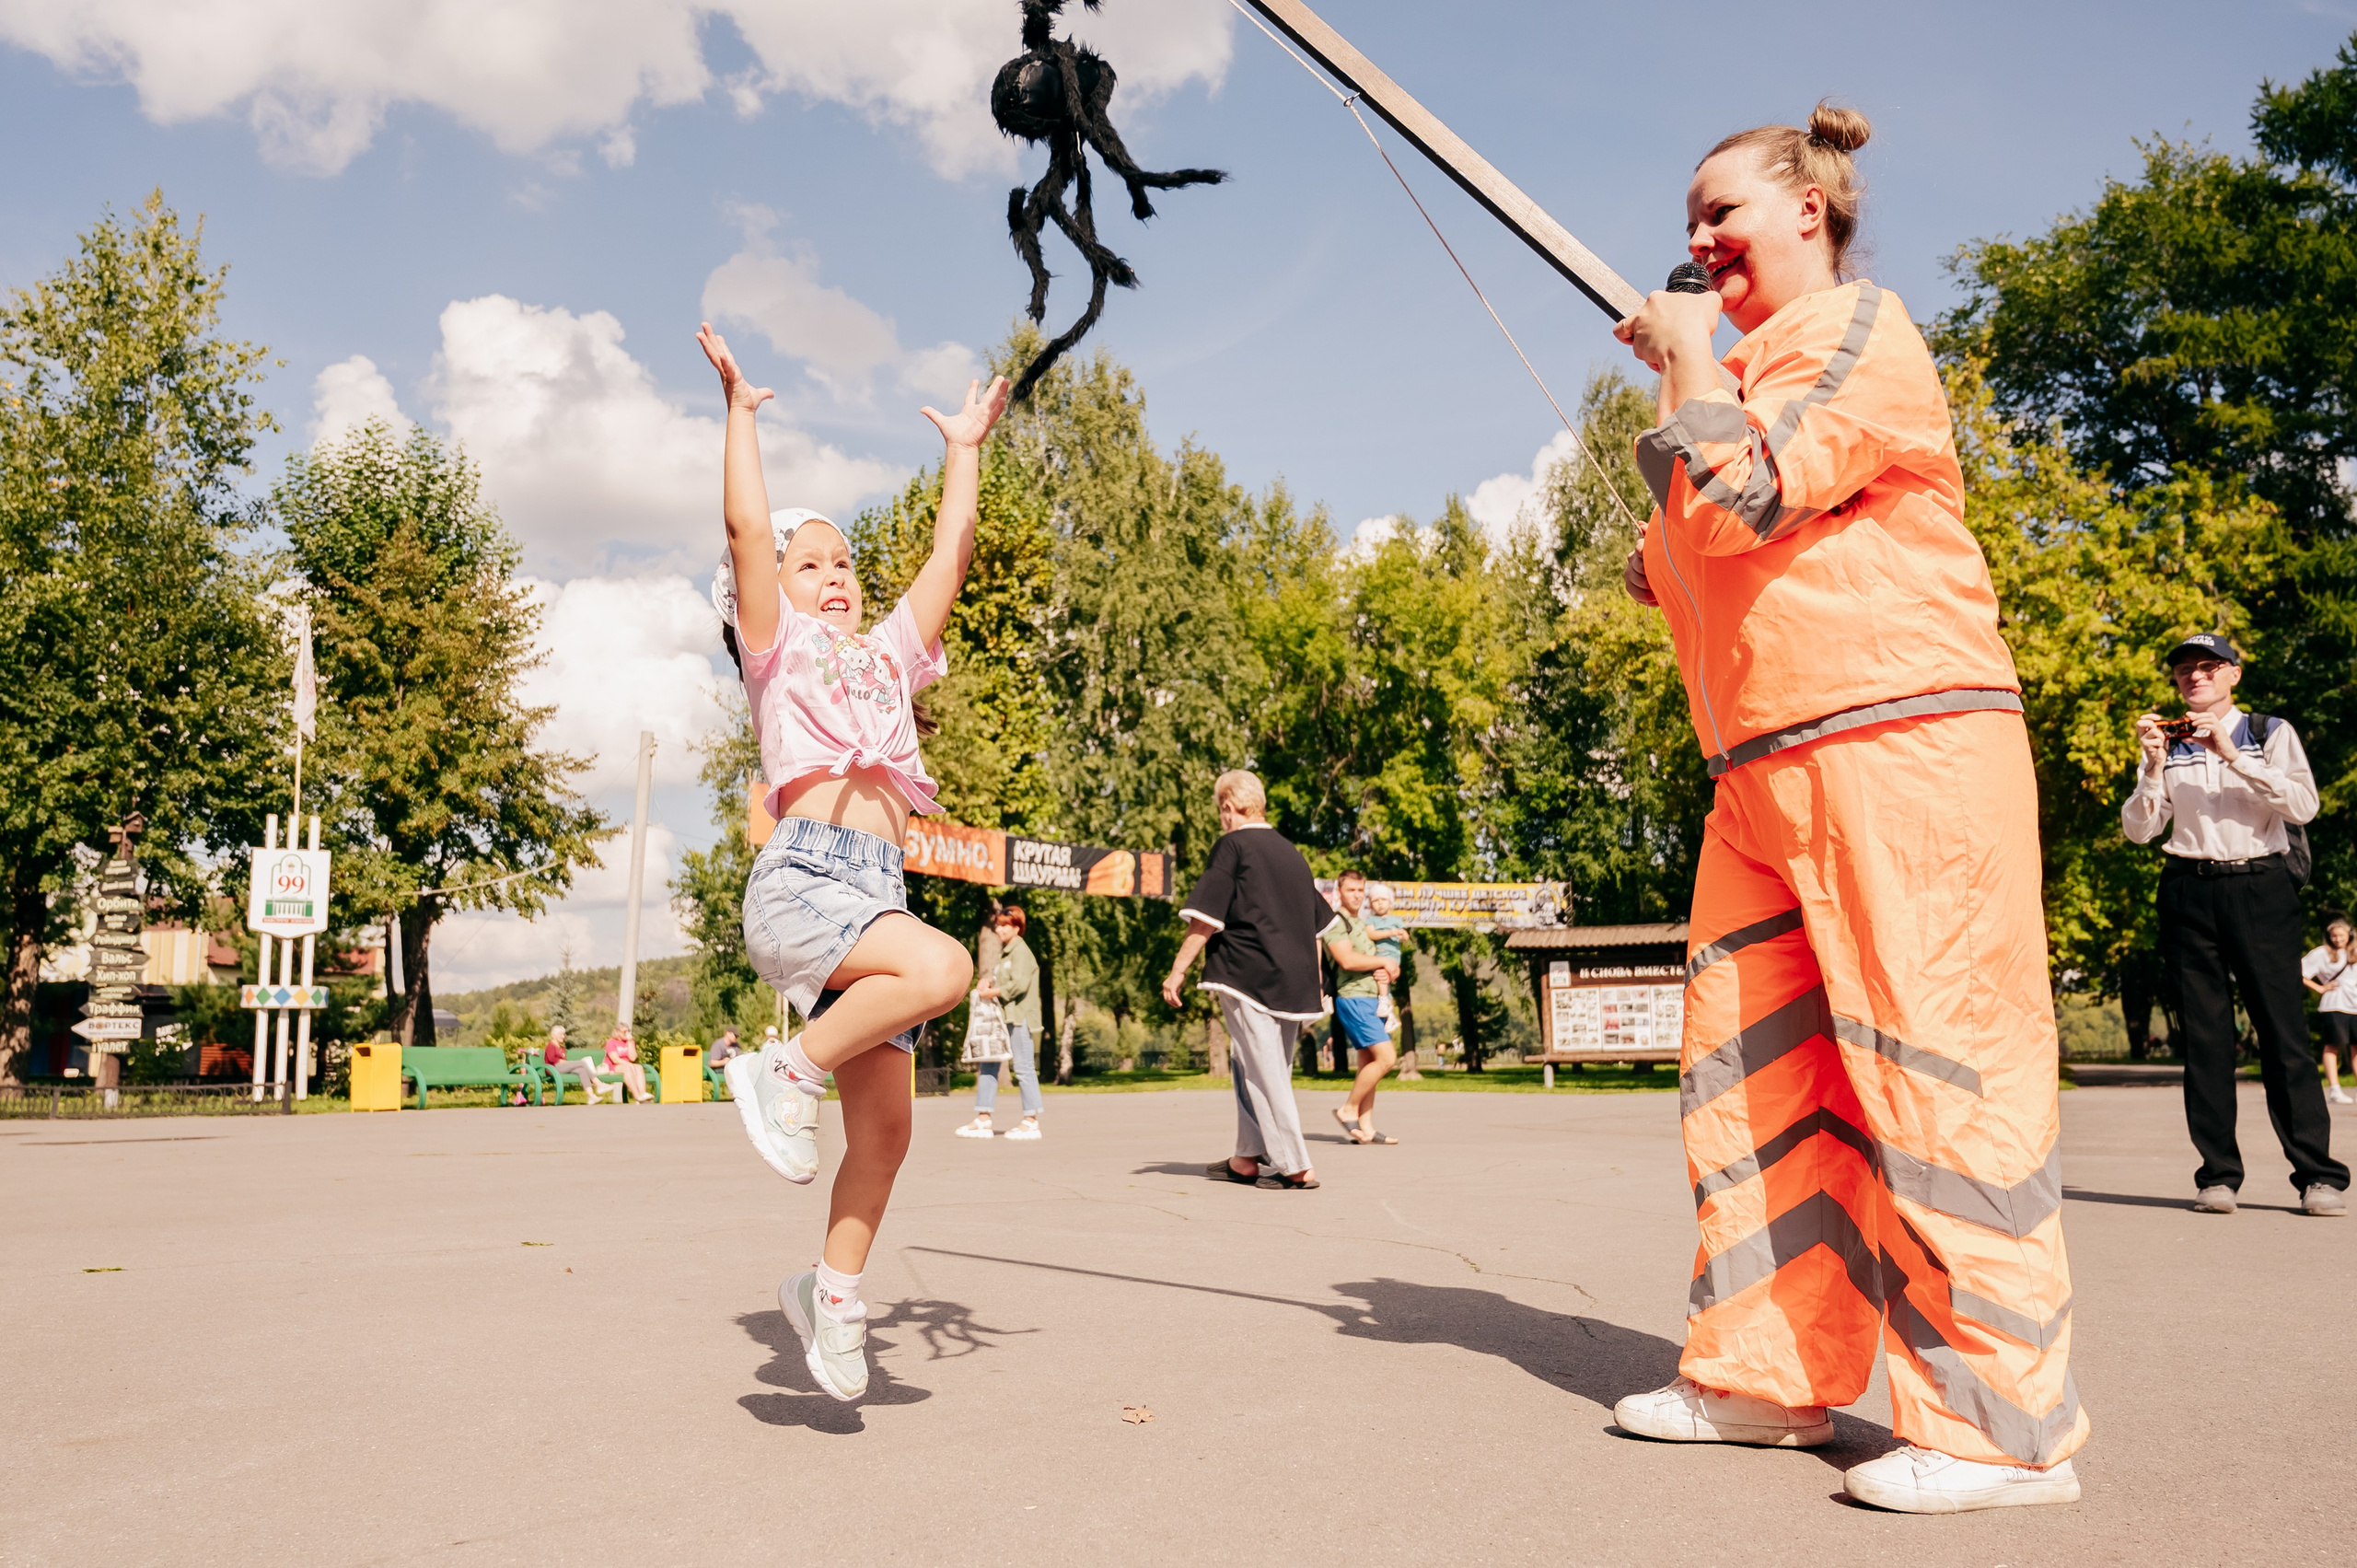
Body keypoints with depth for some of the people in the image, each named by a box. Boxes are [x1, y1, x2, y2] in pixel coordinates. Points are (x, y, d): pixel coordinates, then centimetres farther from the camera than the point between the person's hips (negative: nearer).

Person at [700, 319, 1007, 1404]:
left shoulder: (887, 656, 26)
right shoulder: (779, 651, 11)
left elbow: (951, 552, 28)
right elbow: (747, 527, 2)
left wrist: (965, 449, 34)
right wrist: (739, 408, 9)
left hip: (878, 893, 6)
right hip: (801, 878, -6)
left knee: (885, 1127, 3)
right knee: (942, 967, -32)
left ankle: (830, 1291, 21)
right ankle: (785, 1073, -13)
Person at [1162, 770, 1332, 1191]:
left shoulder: (1233, 845, -6)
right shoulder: (1291, 853, 16)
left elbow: (1205, 918, -12)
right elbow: (1317, 926, 20)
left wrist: (1178, 970, -8)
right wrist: (1315, 988, 27)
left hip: (1248, 978, -7)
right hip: (1294, 980, 8)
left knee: (1264, 1071, -3)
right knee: (1259, 1066, 17)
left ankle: (1296, 1166, -5)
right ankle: (1248, 1159, 23)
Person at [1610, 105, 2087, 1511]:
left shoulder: (1857, 330, -2)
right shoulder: (1747, 376, 26)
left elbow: (1743, 505, -17)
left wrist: (1684, 357, -4)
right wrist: (1669, 579, 16)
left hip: (1901, 743, -10)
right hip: (1766, 769, 10)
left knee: (1930, 1064, -9)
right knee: (1750, 1066, 8)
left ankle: (2003, 1424, -1)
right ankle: (1767, 1376, 17)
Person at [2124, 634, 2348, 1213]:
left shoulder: (2270, 733, 9)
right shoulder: (2168, 743, 14)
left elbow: (2303, 805, -6)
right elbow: (2139, 829, 7)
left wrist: (2232, 755, -12)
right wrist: (2154, 768, -8)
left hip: (2260, 888, -2)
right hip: (2190, 893, 2)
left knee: (2283, 1029, -7)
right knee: (2205, 1034, -1)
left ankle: (2318, 1175, -3)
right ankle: (2217, 1174, 2)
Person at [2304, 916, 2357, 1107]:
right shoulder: (2321, 953, -1)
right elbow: (2298, 973, -5)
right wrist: (2320, 988, -6)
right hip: (2332, 1007, -6)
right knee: (2333, 1046, -6)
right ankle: (2334, 1090, -7)